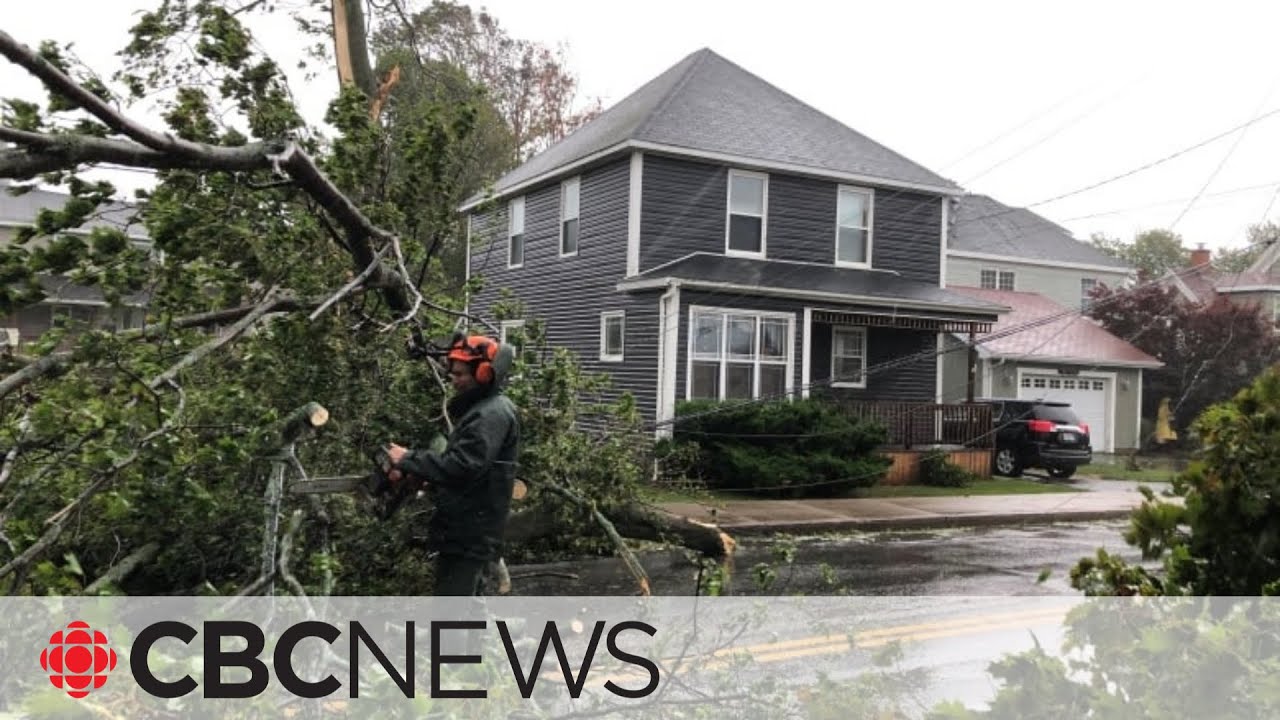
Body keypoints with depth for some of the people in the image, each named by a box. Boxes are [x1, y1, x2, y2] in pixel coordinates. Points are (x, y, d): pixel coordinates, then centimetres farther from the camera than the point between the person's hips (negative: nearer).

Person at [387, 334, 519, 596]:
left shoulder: (492, 414, -18)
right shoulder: (481, 409, 17)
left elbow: (461, 466, -28)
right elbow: (454, 459, 18)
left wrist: (409, 459, -20)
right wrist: (414, 470, 3)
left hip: (471, 532, -11)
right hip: (464, 529, 11)